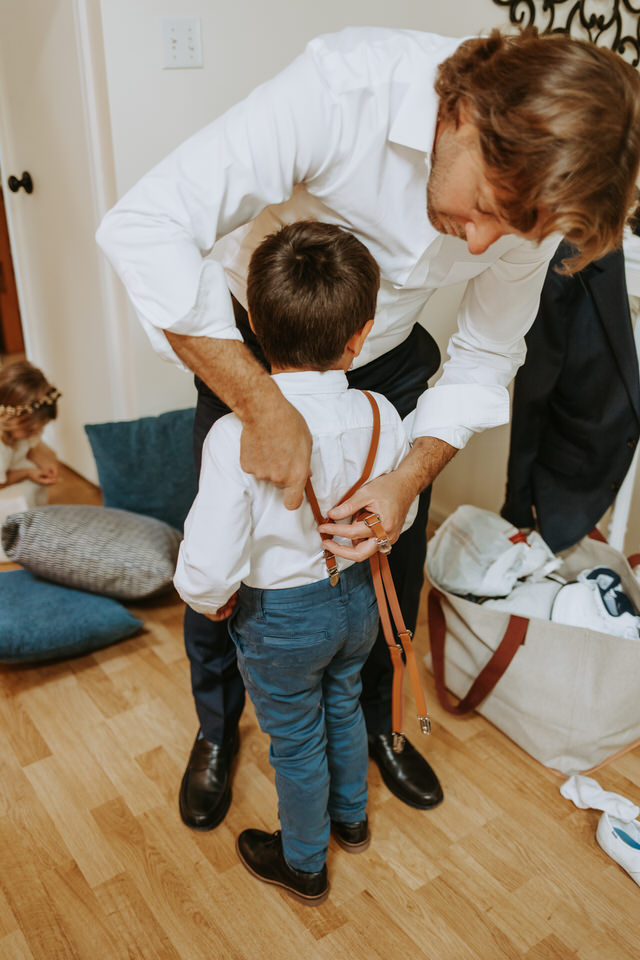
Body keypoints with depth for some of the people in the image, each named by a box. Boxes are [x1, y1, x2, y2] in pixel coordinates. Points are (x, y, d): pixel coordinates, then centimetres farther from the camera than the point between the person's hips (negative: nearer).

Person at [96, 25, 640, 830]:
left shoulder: (532, 194, -21)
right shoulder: (343, 87, -36)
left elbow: (485, 359, -10)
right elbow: (143, 227, -40)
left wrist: (412, 477, -26)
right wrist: (264, 406, -43)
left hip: (386, 361, 3)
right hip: (250, 351, -3)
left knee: (395, 562, 8)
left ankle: (374, 723, 38)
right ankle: (217, 731, 34)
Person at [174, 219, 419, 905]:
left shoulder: (236, 437, -31)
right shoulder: (380, 416, -17)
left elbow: (208, 566, -30)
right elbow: (399, 517, -1)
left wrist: (210, 601, -7)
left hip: (280, 618, -4)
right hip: (358, 598, 5)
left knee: (295, 744, 19)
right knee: (343, 708, 30)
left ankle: (304, 865, 45)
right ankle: (351, 818, 56)